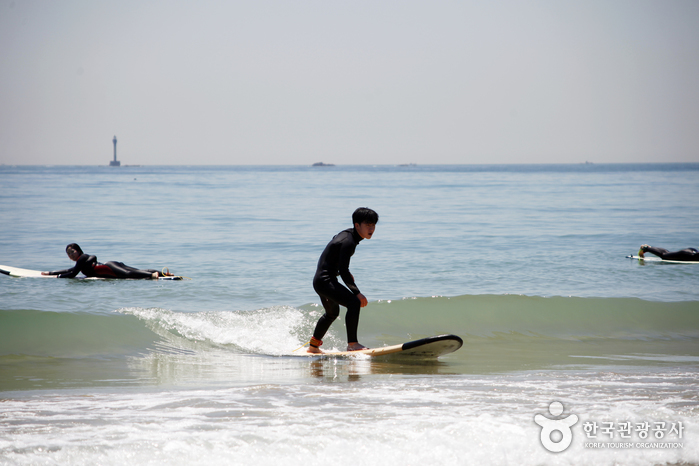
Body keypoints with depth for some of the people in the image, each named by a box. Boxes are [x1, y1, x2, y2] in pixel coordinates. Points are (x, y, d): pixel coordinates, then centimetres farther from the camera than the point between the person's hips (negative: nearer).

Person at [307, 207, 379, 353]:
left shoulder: (348, 234, 9)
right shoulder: (348, 242, -22)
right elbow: (343, 271, -25)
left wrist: (347, 274, 24)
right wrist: (357, 293, -22)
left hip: (321, 280, 11)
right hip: (325, 281, -11)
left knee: (332, 313, 29)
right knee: (354, 302, -24)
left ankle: (313, 345, 46)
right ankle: (352, 343, -25)